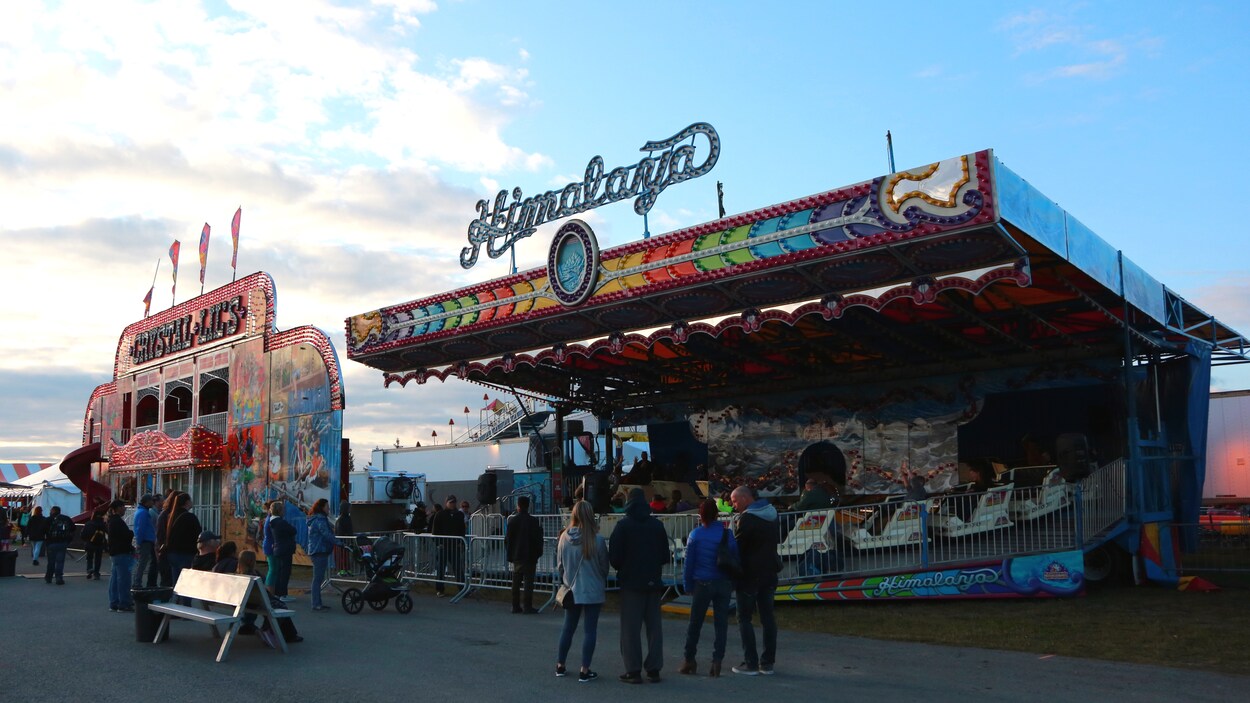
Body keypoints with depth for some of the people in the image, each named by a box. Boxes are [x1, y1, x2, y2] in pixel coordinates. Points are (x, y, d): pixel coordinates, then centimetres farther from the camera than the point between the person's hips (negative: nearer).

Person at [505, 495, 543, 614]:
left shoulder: (512, 520, -3)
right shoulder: (534, 521, -8)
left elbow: (507, 539, 0)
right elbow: (538, 539, -6)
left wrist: (509, 554, 11)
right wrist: (538, 553, 6)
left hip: (516, 556, 2)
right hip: (530, 555, -2)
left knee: (516, 582, 10)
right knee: (528, 582, 1)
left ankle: (515, 606, 13)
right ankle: (528, 607, -1)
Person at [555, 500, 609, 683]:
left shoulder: (564, 537, -8)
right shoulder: (597, 540, -16)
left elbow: (559, 565, 4)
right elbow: (604, 566, -5)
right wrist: (603, 585, 14)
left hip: (571, 590, 4)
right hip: (593, 591, -4)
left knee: (568, 628, 17)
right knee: (590, 629, 4)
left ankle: (560, 666, 26)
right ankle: (584, 671, 6)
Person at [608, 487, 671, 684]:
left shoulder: (623, 525, -9)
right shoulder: (657, 525, 3)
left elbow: (614, 556, -9)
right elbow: (665, 556, 6)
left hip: (631, 582, -4)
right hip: (653, 582, 4)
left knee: (631, 627, 2)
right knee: (654, 626, 10)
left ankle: (634, 670, 2)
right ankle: (654, 669, 12)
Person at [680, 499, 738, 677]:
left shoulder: (696, 534, -6)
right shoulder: (728, 534, -2)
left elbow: (689, 562, -4)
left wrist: (688, 585, 2)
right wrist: (733, 583, 9)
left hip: (702, 584, -1)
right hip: (724, 584, 1)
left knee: (695, 623, 11)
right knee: (721, 623, 6)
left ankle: (689, 660, 18)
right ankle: (717, 662, 3)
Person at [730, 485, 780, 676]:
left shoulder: (746, 519, -16)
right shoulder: (771, 514, 9)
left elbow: (738, 547, -14)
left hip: (749, 574, -7)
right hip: (769, 573, 7)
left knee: (744, 618, 1)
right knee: (767, 617, 10)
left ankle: (750, 663, -1)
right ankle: (767, 662, 13)